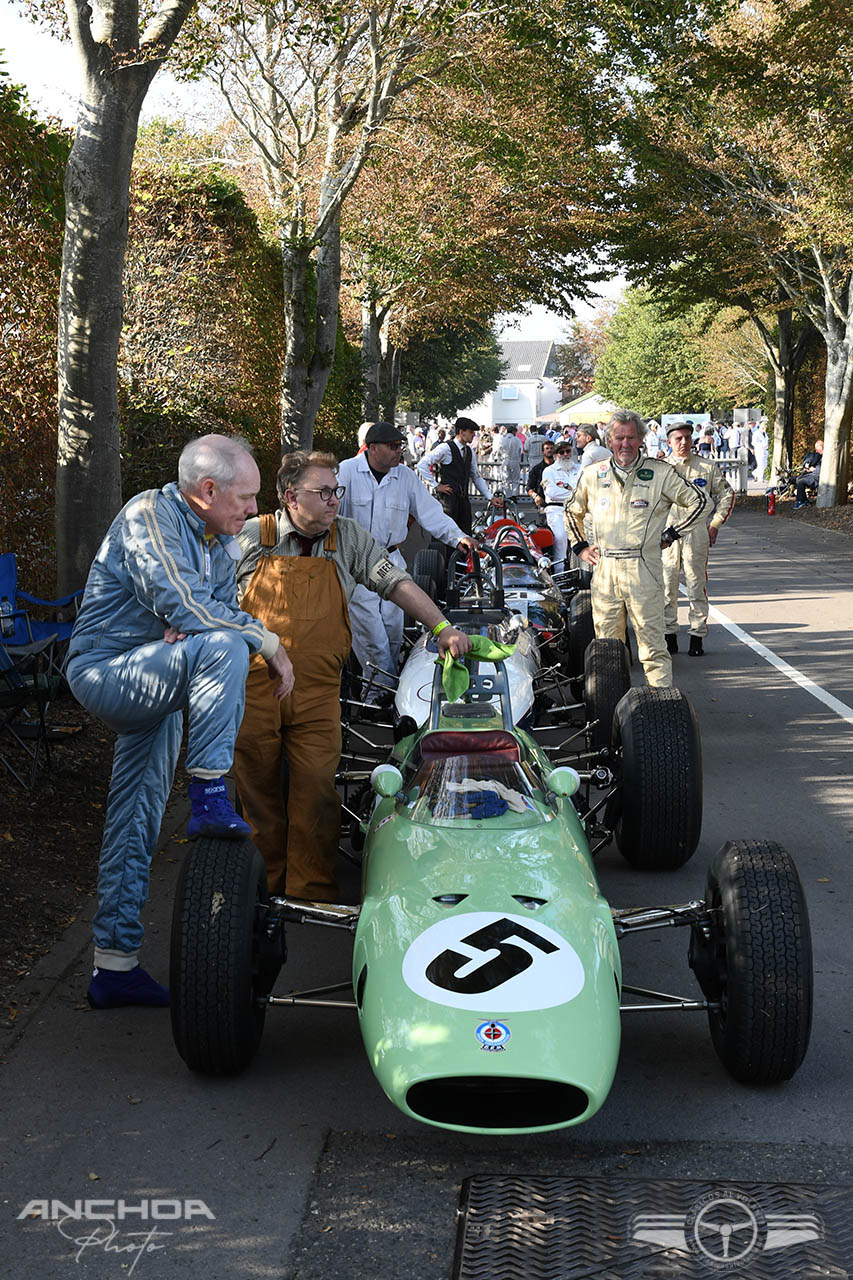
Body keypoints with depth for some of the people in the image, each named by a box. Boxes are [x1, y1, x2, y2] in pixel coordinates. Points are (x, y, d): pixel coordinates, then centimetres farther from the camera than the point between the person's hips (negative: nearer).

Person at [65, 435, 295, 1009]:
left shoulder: (220, 538, 9)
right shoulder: (150, 515, -17)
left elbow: (222, 607, 5)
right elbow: (182, 605, -27)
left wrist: (189, 627, -18)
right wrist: (268, 641, -22)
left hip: (151, 682, 9)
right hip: (106, 671, -9)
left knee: (139, 823, 10)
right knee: (223, 646, -32)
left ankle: (115, 965, 17)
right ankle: (210, 799, -27)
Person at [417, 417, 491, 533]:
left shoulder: (470, 451, 15)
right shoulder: (446, 448, -8)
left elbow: (476, 476, 23)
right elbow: (422, 465, -12)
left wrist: (489, 497, 16)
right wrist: (436, 485, -11)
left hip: (464, 498, 7)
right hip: (448, 497, -7)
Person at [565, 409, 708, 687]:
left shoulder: (660, 473, 2)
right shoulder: (592, 475, 12)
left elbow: (698, 501, 9)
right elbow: (572, 512, 28)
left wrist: (671, 534, 4)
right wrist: (580, 546, 17)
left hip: (643, 568, -3)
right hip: (604, 568, 4)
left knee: (651, 639, -5)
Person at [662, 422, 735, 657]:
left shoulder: (708, 467, 8)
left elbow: (726, 494, 17)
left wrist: (715, 524, 9)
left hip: (696, 530, 0)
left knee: (696, 585, 0)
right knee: (666, 585, 1)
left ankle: (697, 636, 6)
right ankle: (669, 635, 11)